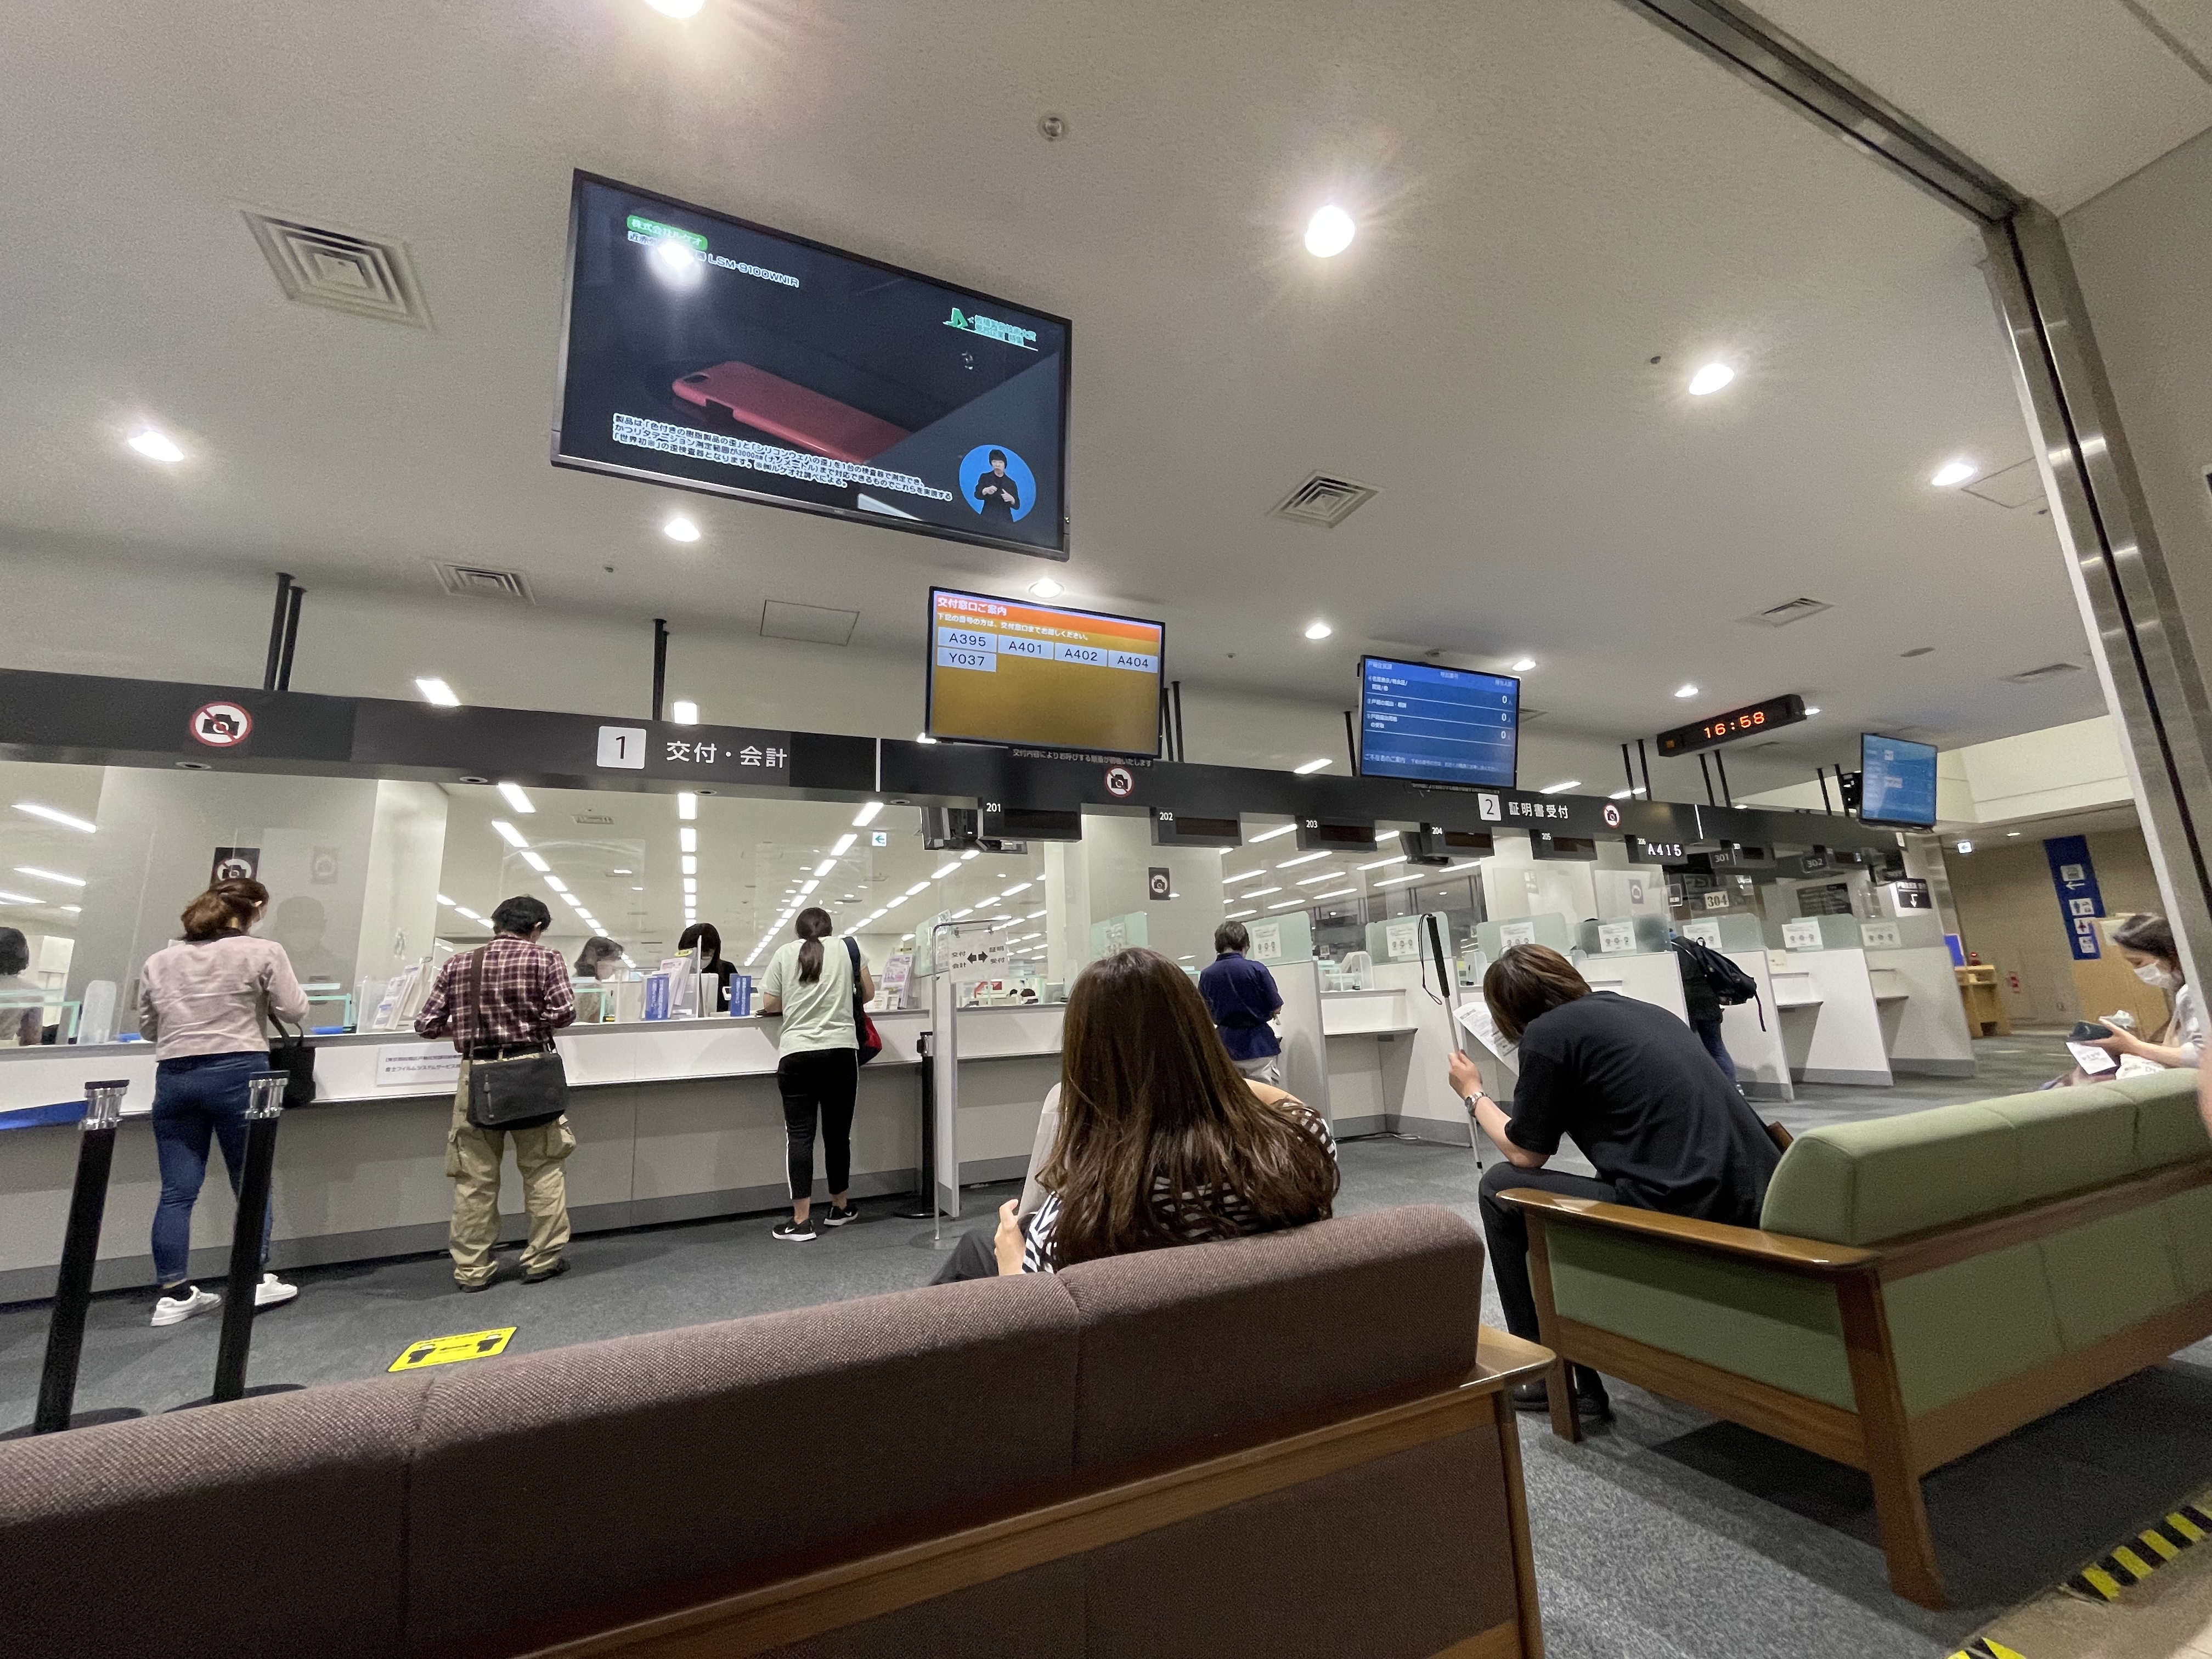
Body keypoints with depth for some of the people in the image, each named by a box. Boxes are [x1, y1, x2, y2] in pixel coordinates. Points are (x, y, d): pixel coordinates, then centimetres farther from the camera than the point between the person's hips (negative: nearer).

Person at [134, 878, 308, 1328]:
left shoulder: (159, 961, 11)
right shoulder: (263, 952, -5)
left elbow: (147, 1028, 17)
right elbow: (295, 1011, -5)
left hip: (174, 1077, 5)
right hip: (237, 1073, -4)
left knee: (177, 1191, 8)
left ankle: (173, 1294, 12)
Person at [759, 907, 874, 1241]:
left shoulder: (784, 953, 8)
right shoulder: (847, 948, 7)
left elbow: (769, 1005, 8)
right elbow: (868, 992, 13)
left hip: (796, 1054, 0)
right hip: (841, 1051, 0)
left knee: (799, 1134, 3)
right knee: (838, 1131, 11)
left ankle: (801, 1221, 4)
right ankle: (840, 1207, 26)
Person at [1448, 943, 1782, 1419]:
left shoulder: (1547, 1032, -4)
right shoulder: (1644, 1009, 18)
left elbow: (1524, 1154, 1)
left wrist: (1473, 1095, 16)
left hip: (1682, 1211, -8)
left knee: (1501, 1187, 8)